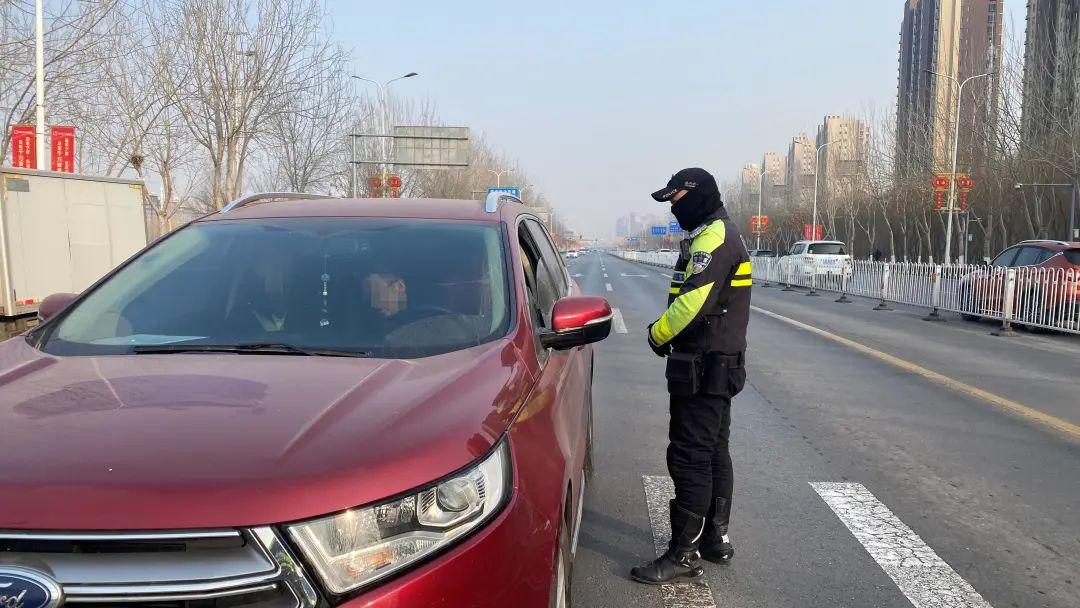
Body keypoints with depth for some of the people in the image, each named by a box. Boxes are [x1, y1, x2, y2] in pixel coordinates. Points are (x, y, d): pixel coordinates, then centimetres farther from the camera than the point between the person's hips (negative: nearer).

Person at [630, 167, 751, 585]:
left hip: (703, 367, -11)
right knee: (713, 453, 17)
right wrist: (668, 333, 7)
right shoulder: (721, 236, 18)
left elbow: (691, 302, -25)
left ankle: (685, 554, -2)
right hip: (720, 364, 11)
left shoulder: (712, 237, -17)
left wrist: (658, 334, -9)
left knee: (690, 457, -8)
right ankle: (716, 538, 27)